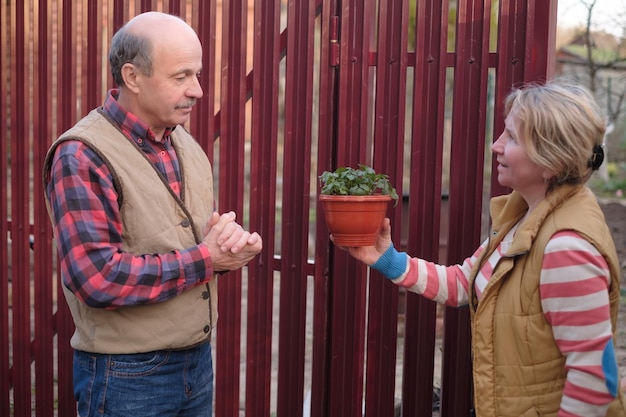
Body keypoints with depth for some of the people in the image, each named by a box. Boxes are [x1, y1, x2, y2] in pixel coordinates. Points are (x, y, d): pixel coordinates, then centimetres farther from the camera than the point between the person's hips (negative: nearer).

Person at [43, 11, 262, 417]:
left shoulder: (186, 145, 7)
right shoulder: (82, 156, -17)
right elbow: (97, 279, -25)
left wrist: (234, 242, -10)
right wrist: (206, 258, -18)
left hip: (199, 360, 7)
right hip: (127, 376, -7)